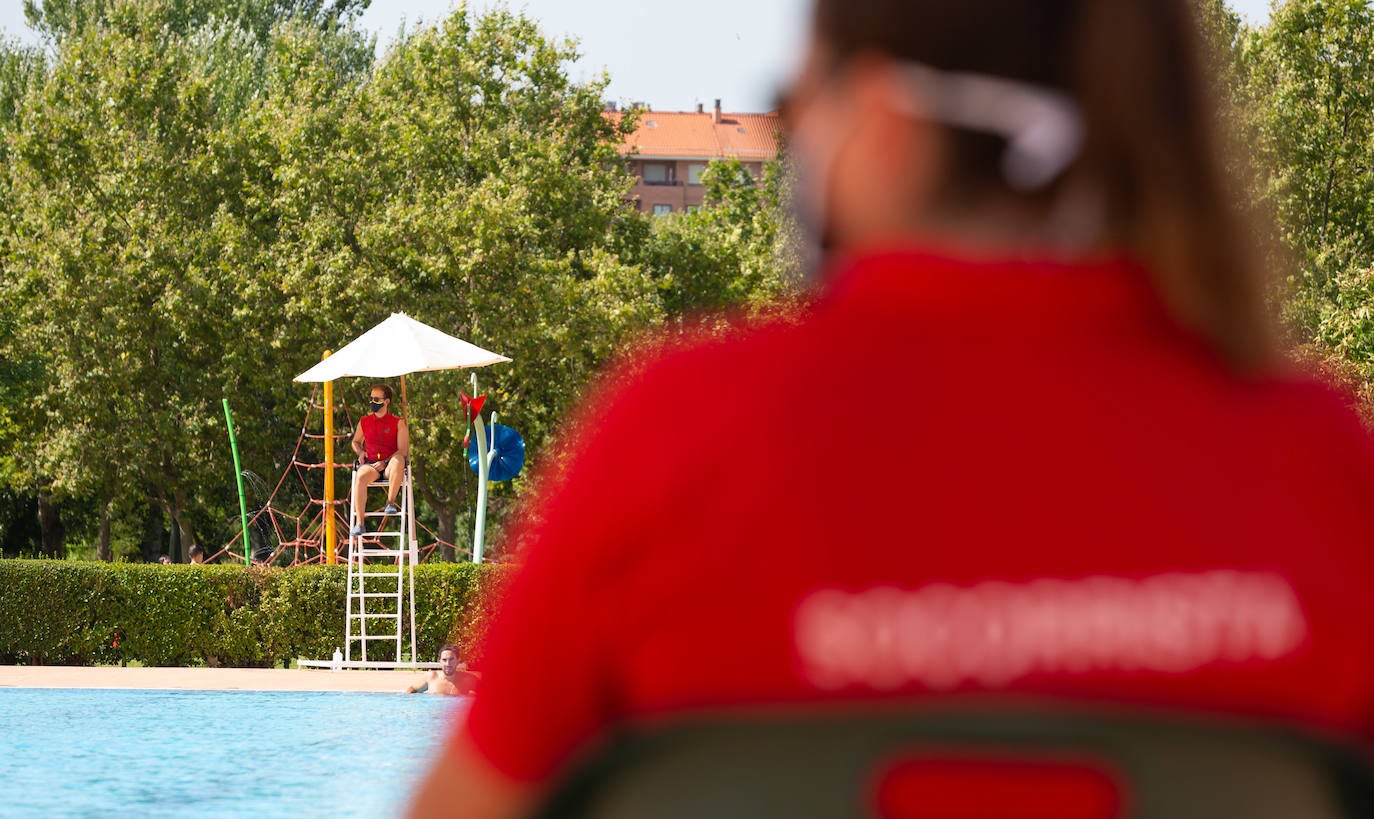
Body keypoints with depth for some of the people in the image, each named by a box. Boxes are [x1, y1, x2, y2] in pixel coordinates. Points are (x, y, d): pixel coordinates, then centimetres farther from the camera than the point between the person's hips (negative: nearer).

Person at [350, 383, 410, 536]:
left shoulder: (398, 423, 5)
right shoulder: (364, 422, 17)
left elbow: (403, 451, -2)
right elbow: (356, 441, 33)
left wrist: (385, 463, -16)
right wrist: (360, 452, 10)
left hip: (389, 466, -2)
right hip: (371, 464, 2)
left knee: (398, 460, -41)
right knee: (360, 477, -35)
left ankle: (390, 502, -31)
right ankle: (359, 524, -39)